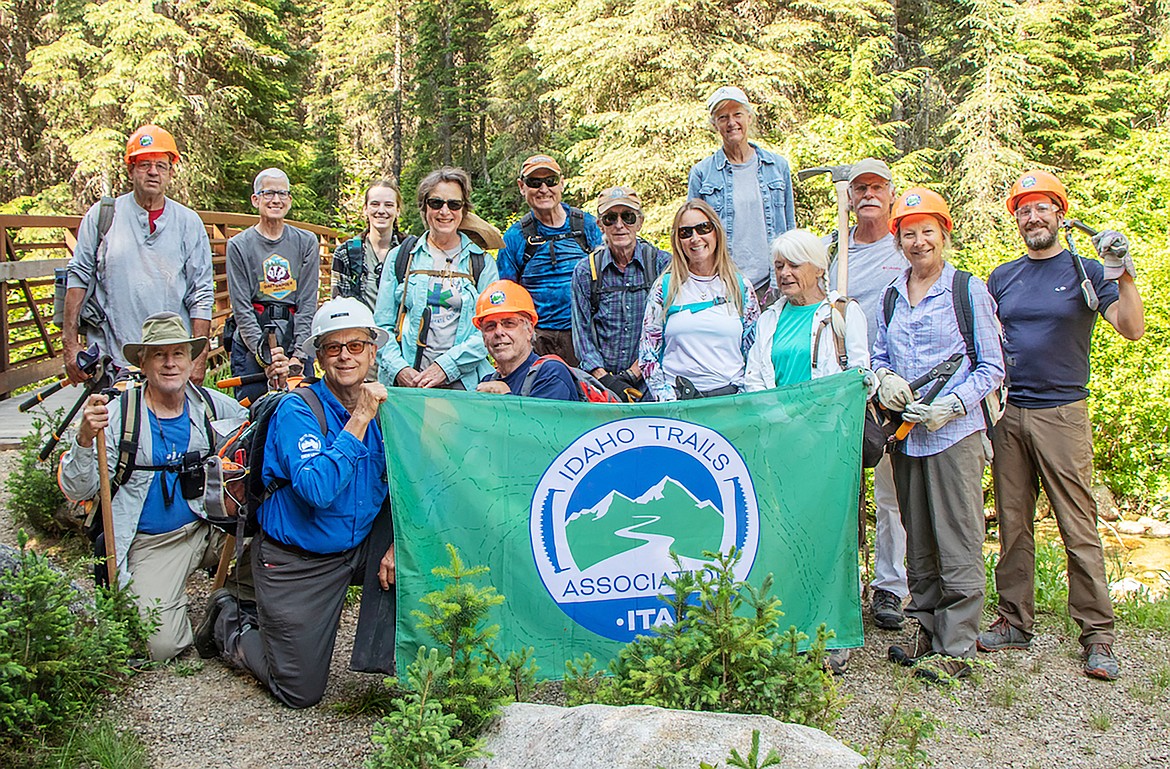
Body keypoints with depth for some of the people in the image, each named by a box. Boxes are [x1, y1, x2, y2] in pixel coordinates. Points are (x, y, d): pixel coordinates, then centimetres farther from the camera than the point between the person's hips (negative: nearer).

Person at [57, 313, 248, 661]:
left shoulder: (212, 405, 2)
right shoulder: (118, 415, -6)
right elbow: (78, 490, -10)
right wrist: (85, 438, -29)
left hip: (213, 525, 3)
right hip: (154, 544, -2)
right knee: (159, 645, -17)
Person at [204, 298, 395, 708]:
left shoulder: (383, 406, -3)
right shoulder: (297, 411, -18)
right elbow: (317, 489, -33)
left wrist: (397, 543, -11)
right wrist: (359, 420, -33)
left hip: (358, 547, 5)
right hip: (298, 562, -5)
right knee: (301, 693, 1)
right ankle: (230, 624, 27)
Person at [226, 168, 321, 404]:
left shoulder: (307, 242, 8)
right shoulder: (239, 245, 4)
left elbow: (308, 303, 2)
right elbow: (241, 307, -3)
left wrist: (298, 355, -8)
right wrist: (265, 354, -13)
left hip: (297, 337, 1)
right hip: (251, 341, -1)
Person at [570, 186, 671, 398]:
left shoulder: (663, 264, 4)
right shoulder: (584, 271, 7)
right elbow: (582, 333, 5)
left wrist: (632, 374, -8)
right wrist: (605, 380, -7)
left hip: (648, 382, -1)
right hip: (601, 382, 1)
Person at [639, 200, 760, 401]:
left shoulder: (741, 287, 10)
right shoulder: (664, 287, 7)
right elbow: (647, 354, 7)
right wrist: (667, 399, -3)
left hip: (729, 395, 1)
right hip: (677, 396, -1)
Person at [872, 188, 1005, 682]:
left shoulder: (969, 291, -1)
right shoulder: (892, 295, 14)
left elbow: (992, 367, -1)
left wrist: (951, 406, -15)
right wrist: (884, 376, -3)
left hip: (954, 431, -5)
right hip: (904, 432, 5)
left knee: (957, 541, -3)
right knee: (917, 540, 12)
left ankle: (956, 647, 4)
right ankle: (927, 632, 24)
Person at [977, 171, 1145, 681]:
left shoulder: (1085, 271, 3)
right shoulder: (1002, 277, 13)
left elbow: (1132, 329, -7)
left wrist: (1122, 274, -21)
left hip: (1062, 413, -3)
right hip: (1006, 413, 4)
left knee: (1079, 529, -3)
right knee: (1012, 525, 8)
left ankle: (1097, 635, 4)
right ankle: (1015, 621, 18)